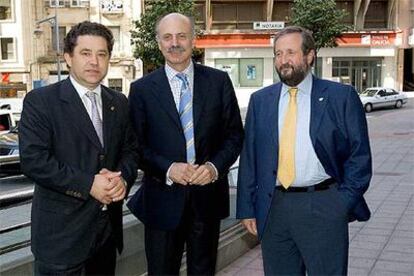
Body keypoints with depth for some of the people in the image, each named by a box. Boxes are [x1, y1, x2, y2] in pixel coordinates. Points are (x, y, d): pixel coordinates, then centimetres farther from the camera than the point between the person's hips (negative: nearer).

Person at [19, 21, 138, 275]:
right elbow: (33, 160, -16)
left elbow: (131, 149, 11)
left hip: (109, 226, 6)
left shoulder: (119, 102, 9)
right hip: (61, 231, -5)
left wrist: (123, 178, -11)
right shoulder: (40, 101, -8)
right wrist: (88, 185, -20)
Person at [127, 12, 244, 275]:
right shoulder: (142, 89, 0)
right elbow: (137, 145, -2)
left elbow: (235, 134, 3)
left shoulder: (219, 81, 2)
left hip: (208, 196, 1)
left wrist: (215, 166, -14)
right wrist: (168, 169, -18)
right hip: (163, 197, -1)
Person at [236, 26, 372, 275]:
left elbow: (360, 156, 0)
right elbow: (249, 157, 9)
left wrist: (344, 203, -7)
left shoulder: (341, 96, -1)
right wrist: (247, 208, 5)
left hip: (323, 208, -3)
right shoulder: (261, 100, 8)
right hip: (273, 207, 3)